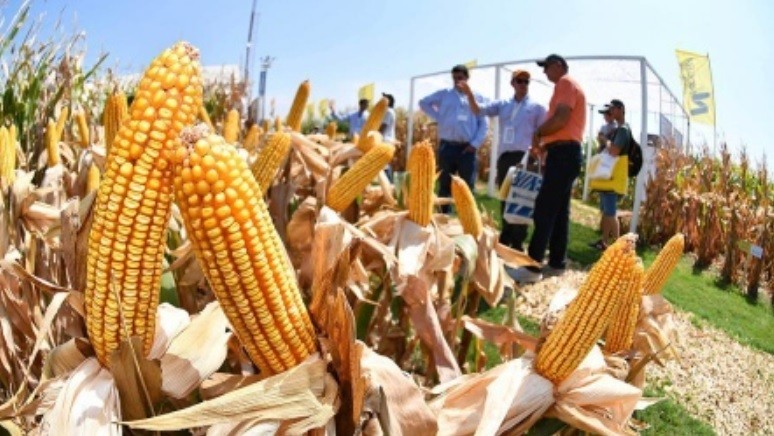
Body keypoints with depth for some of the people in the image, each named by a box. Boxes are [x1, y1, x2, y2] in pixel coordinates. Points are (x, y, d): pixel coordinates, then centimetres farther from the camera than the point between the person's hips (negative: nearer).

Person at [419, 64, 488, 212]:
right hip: (447, 146, 1)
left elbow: (483, 124, 6)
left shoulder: (477, 97, 7)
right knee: (445, 185, 6)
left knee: (467, 186, 4)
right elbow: (424, 102, 17)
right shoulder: (444, 94, 9)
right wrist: (437, 116, 4)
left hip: (467, 148, -1)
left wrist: (475, 143, -5)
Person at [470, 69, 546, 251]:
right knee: (505, 199, 8)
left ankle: (517, 242, 0)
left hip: (524, 157, -3)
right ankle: (505, 239, 18)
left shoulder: (537, 107, 7)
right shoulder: (502, 105, 15)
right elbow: (478, 110, 6)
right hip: (504, 156, 4)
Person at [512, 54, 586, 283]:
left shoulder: (565, 83, -5)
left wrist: (538, 134, -5)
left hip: (563, 153, -11)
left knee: (544, 209, -15)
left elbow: (561, 119, -19)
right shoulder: (571, 86, 26)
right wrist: (544, 145, 15)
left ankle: (532, 267, -18)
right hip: (567, 152, 11)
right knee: (559, 210, 11)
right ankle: (557, 262, 14)